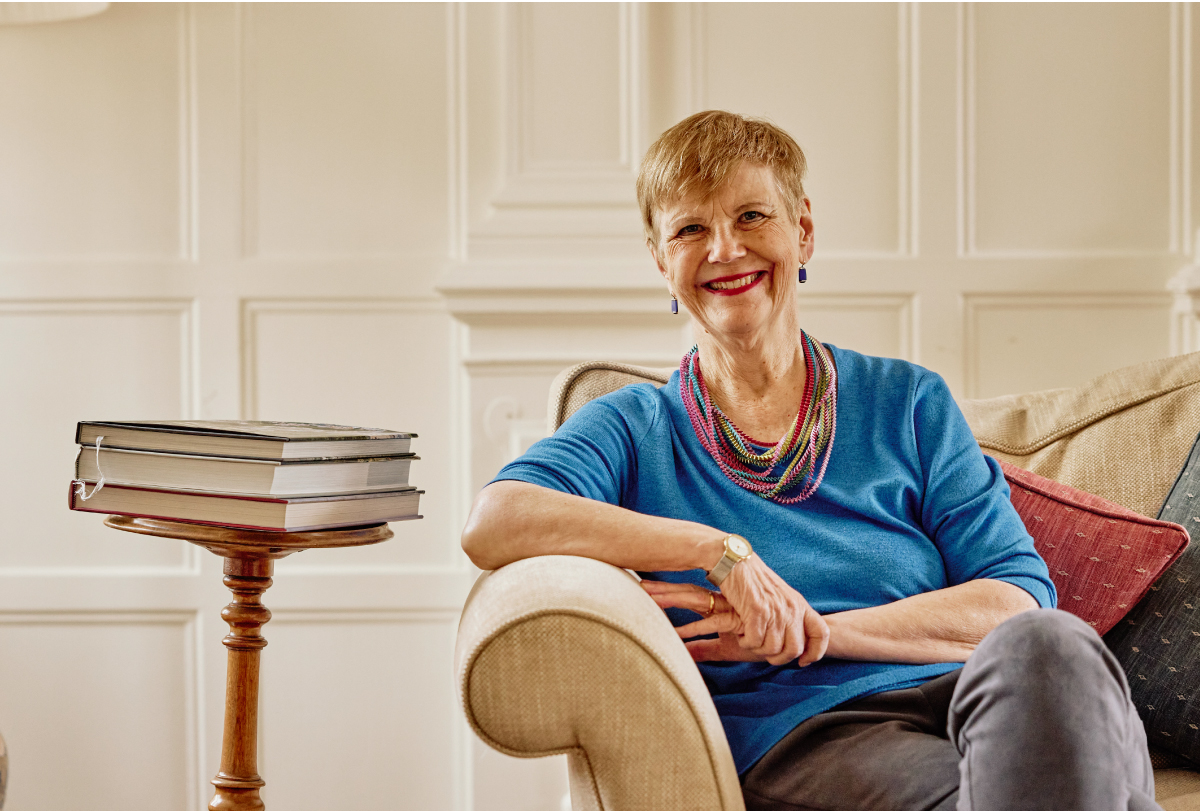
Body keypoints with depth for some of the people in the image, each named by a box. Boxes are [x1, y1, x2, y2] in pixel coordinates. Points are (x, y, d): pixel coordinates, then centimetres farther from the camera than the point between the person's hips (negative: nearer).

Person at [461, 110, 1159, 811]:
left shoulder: (907, 402, 18)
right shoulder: (634, 431, 15)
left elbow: (1020, 601, 6)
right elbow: (492, 524, -7)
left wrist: (806, 629, -7)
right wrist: (717, 550, -15)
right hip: (796, 737, -4)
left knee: (1046, 649, -34)